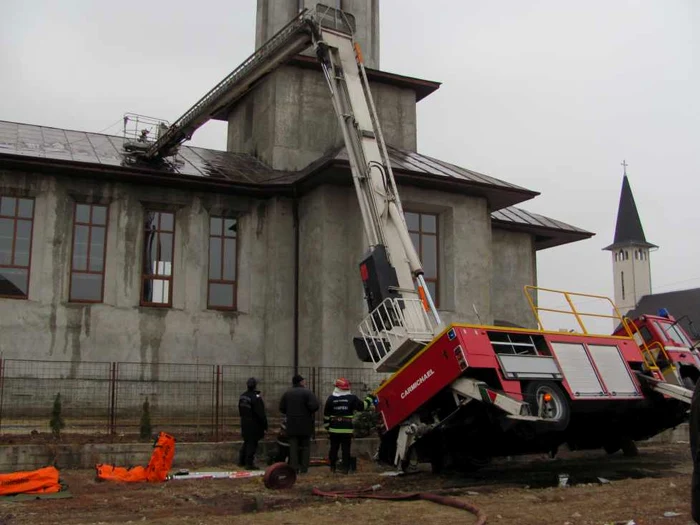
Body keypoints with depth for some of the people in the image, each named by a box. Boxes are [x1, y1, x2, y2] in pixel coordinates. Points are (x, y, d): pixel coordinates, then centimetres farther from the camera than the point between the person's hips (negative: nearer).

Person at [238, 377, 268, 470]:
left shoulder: (242, 396, 5)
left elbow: (240, 411, 15)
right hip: (254, 425, -8)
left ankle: (241, 461, 27)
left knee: (246, 442, 20)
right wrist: (265, 426, -14)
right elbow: (261, 414, -20)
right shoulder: (256, 397, -21)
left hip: (244, 424, 8)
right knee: (252, 443, -1)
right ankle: (249, 463, 2)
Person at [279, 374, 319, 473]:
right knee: (305, 446, 8)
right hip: (305, 425, -3)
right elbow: (314, 406, -19)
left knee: (293, 447, 5)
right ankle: (304, 467, 6)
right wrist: (310, 412, 1)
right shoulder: (307, 392, -9)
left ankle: (294, 468, 1)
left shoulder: (287, 393, 5)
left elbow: (282, 408, 6)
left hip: (292, 425, 3)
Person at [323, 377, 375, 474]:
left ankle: (332, 467, 16)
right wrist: (369, 399, 18)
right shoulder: (352, 398, -4)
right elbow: (362, 406, 2)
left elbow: (326, 414, 7)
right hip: (347, 429, -2)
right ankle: (345, 467, 2)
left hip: (334, 429, 2)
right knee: (346, 449, 3)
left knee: (334, 448, 11)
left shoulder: (331, 398, 3)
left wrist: (327, 426, 15)